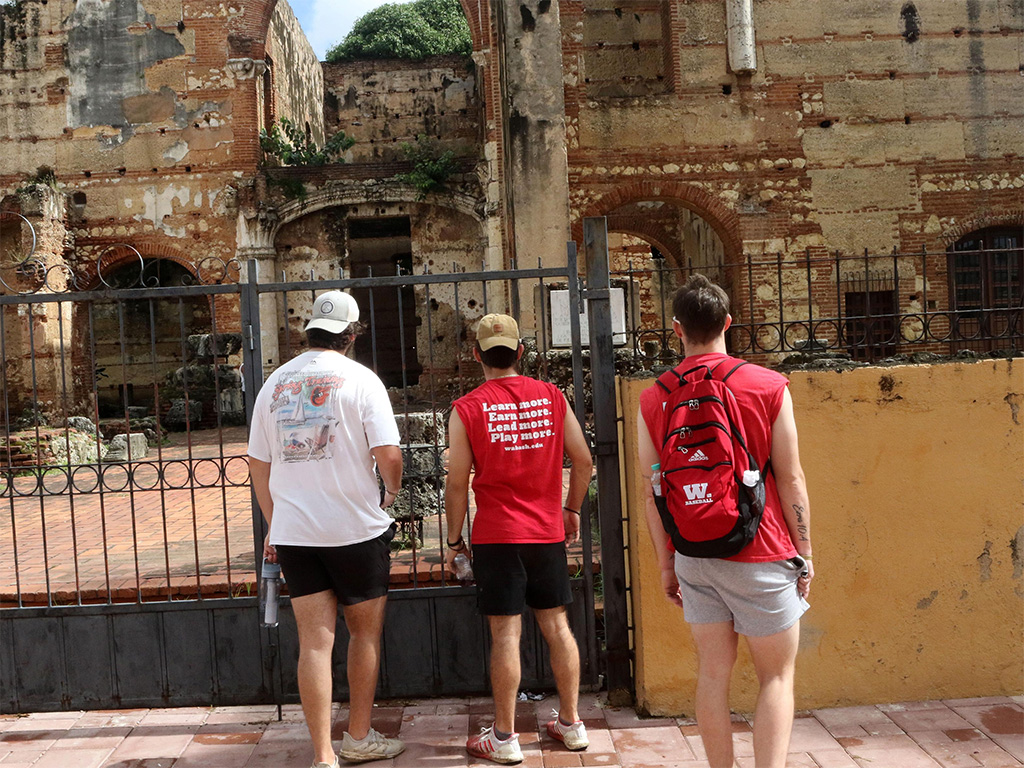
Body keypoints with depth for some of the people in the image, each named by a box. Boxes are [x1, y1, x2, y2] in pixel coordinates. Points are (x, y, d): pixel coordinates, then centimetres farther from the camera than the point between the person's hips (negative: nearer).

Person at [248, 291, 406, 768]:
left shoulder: (275, 383, 8)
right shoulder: (360, 379, -7)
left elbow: (258, 465, 11)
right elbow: (388, 455, -14)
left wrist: (274, 525, 21)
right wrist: (392, 491, 7)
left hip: (292, 532, 4)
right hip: (356, 529, -3)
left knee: (314, 642, 6)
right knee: (365, 633, 15)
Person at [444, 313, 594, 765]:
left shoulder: (466, 409, -7)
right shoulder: (551, 397, 2)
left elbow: (457, 483, -6)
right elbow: (584, 461, 5)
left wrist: (454, 538, 5)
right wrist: (572, 509, 18)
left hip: (497, 536, -3)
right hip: (548, 531, 3)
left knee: (506, 633, 2)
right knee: (557, 626, 13)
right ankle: (571, 724, 25)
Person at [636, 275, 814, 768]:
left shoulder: (653, 399, 0)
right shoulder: (769, 386, -7)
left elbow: (653, 492, 2)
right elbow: (790, 479, -6)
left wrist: (665, 563, 11)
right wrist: (805, 554, 3)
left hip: (693, 556, 3)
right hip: (760, 557, -3)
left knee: (713, 672, 13)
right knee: (777, 674, 10)